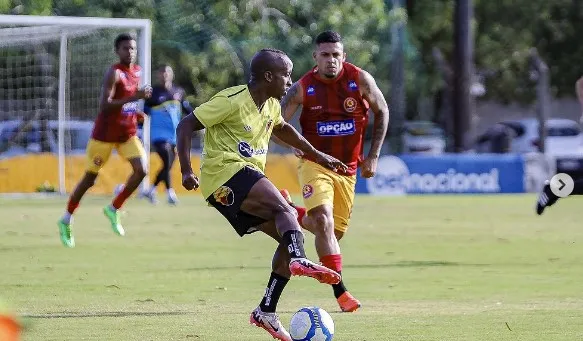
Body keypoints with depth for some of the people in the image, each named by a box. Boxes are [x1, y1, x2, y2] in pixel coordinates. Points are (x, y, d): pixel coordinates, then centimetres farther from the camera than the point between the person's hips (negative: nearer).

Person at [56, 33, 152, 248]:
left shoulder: (137, 71, 7)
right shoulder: (114, 73, -18)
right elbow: (105, 105, -29)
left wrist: (136, 112, 5)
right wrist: (134, 97, -37)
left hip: (128, 133, 6)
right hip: (105, 134, -6)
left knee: (141, 170, -14)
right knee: (90, 177, 4)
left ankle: (113, 209, 5)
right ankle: (66, 220, 22)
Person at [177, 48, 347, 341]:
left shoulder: (271, 105, 13)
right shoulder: (232, 100, -13)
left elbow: (282, 129, 37)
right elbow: (186, 126, -12)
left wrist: (318, 156, 36)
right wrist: (186, 171, -20)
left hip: (248, 177, 9)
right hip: (226, 175, -9)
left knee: (289, 236, 1)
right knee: (285, 209, -29)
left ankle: (266, 311, 3)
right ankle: (300, 260, -56)